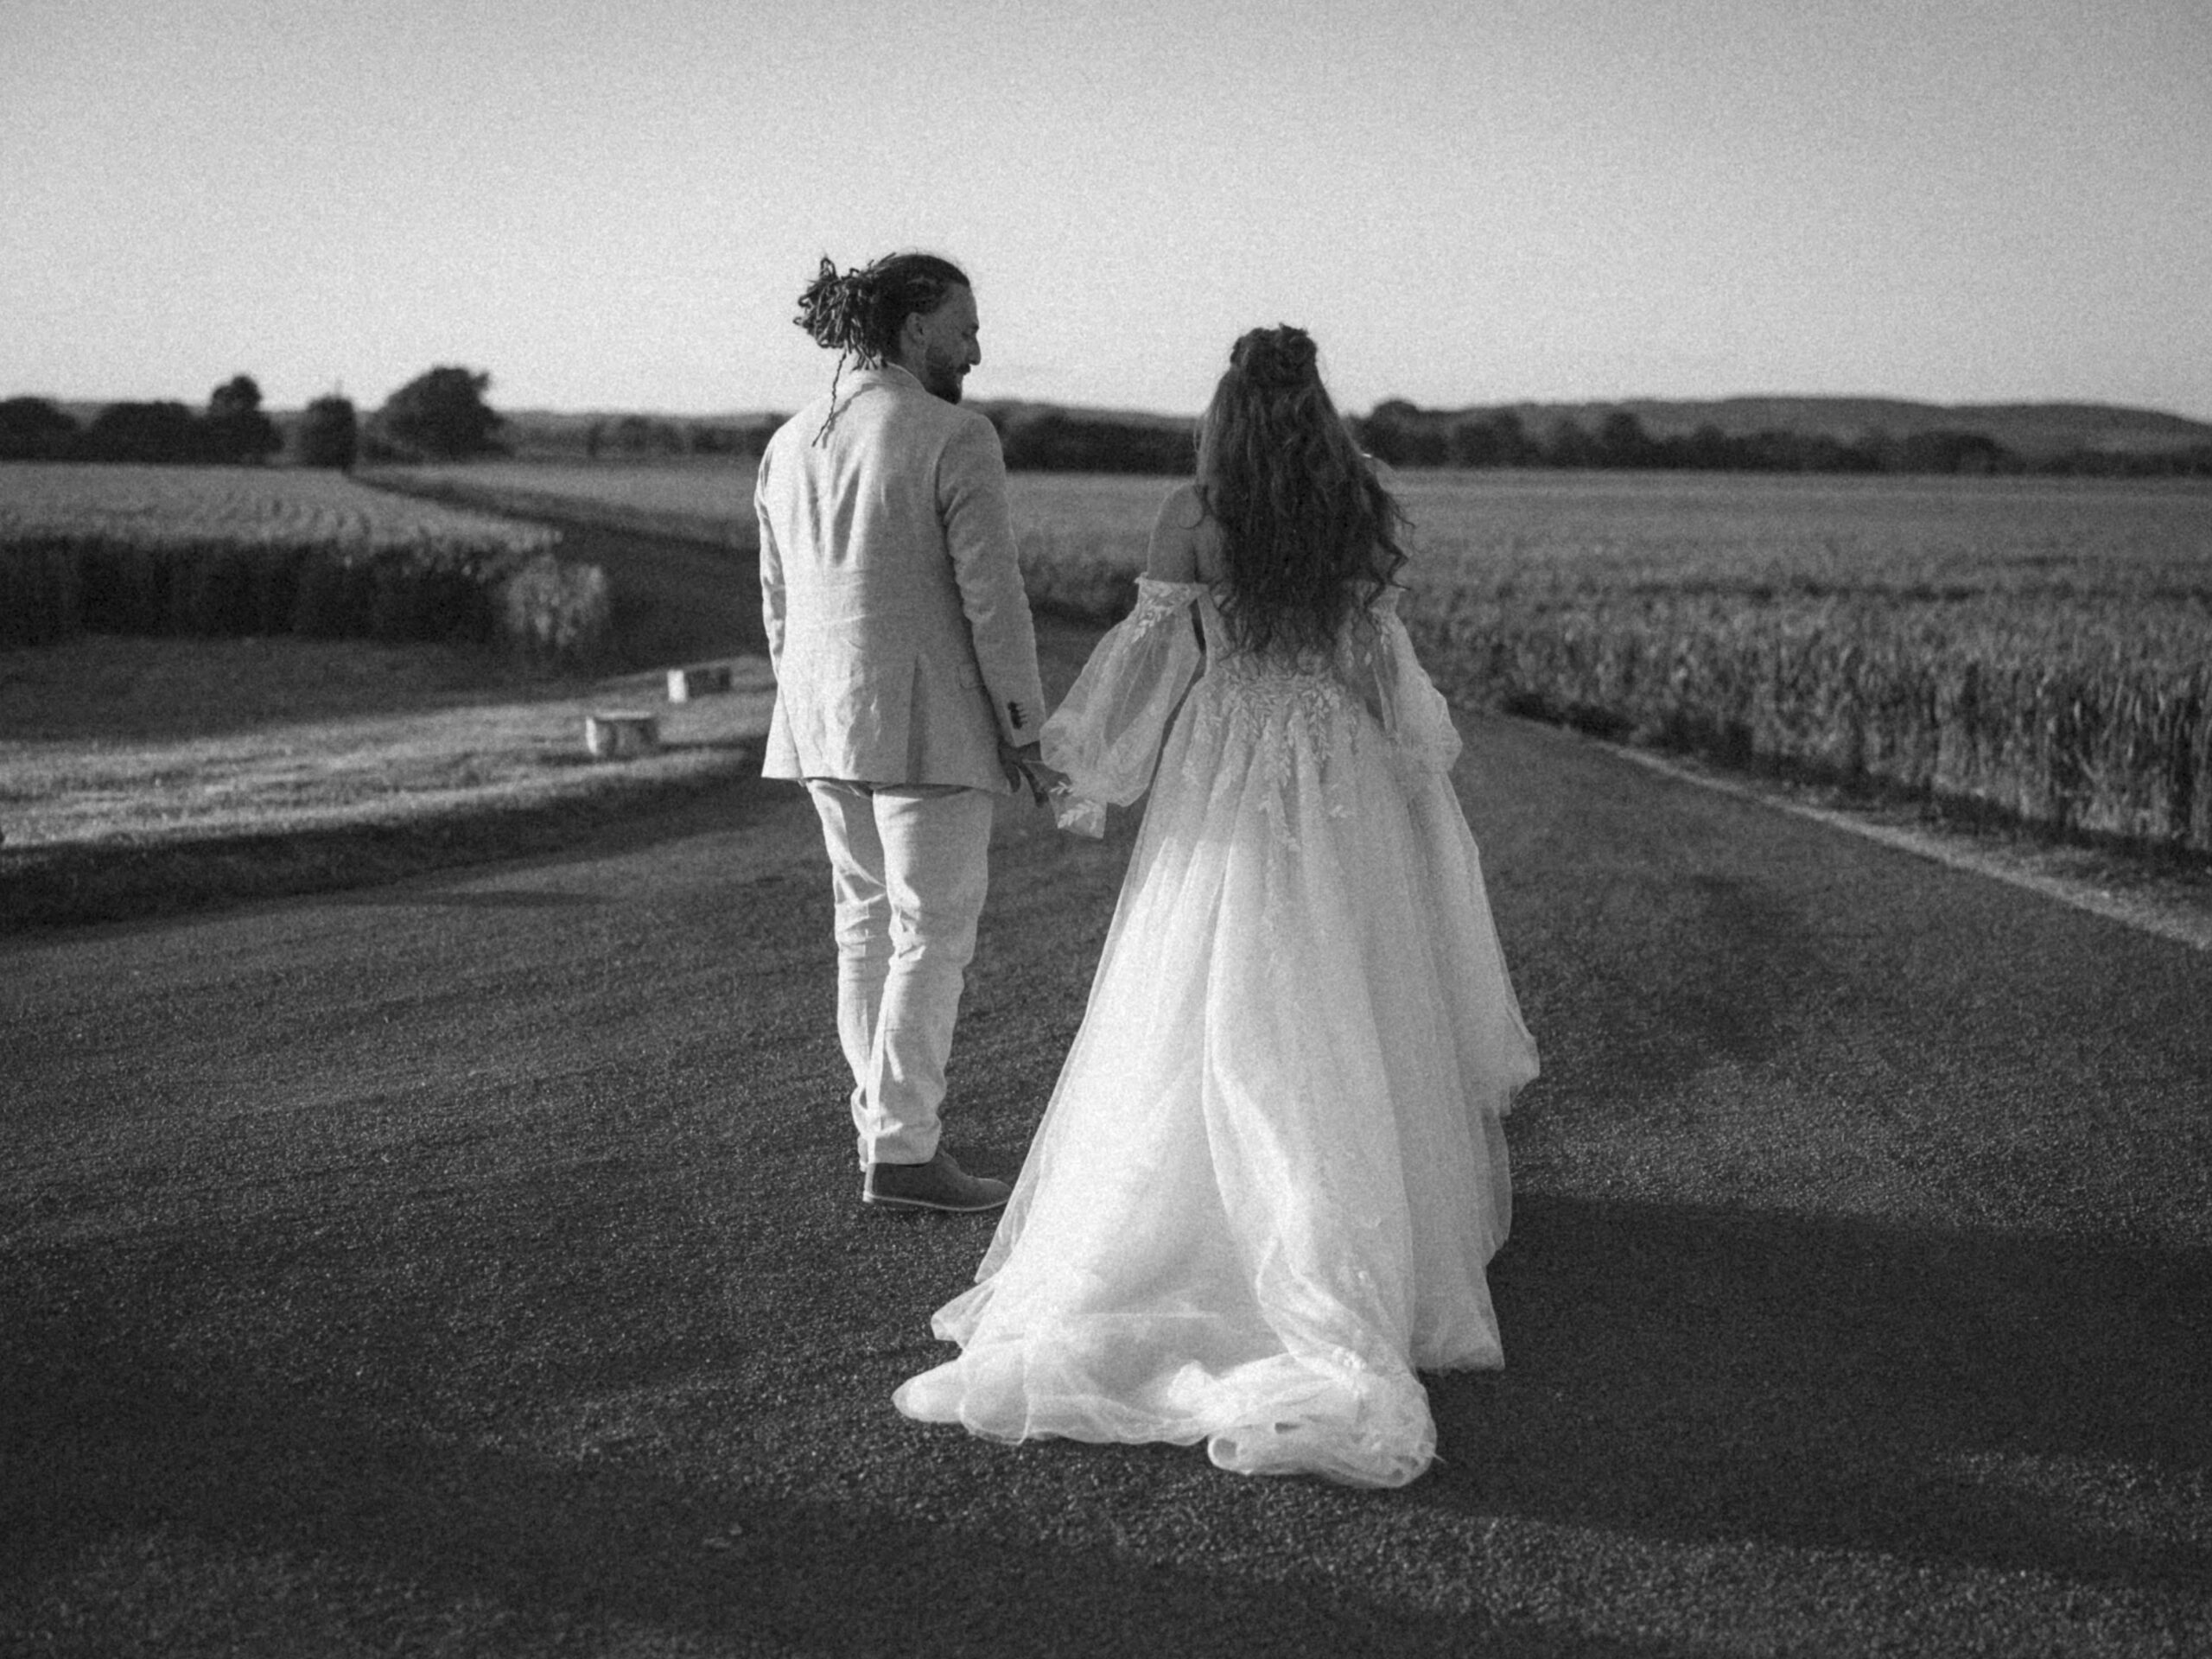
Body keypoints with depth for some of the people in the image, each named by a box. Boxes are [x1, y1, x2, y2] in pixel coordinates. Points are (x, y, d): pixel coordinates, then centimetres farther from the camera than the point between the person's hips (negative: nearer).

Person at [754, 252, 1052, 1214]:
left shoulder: (789, 446, 9)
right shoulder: (955, 440, -12)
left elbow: (779, 604, 13)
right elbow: (991, 597, -14)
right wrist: (1025, 727, -6)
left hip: (823, 721, 7)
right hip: (927, 721, -7)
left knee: (866, 918, 18)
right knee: (933, 932, 0)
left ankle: (886, 1113, 27)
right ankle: (901, 1152, 1)